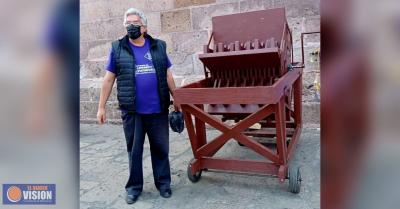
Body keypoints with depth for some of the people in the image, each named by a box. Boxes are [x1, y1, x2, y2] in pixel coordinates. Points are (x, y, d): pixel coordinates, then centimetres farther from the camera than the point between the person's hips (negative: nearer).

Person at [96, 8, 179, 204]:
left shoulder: (159, 46, 7)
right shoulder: (117, 48, 3)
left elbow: (168, 76, 11)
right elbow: (108, 79, 6)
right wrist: (101, 107, 5)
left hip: (158, 110, 1)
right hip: (131, 111, -1)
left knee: (161, 148, 10)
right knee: (134, 150, 10)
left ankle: (163, 183, 27)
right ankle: (134, 186, 26)